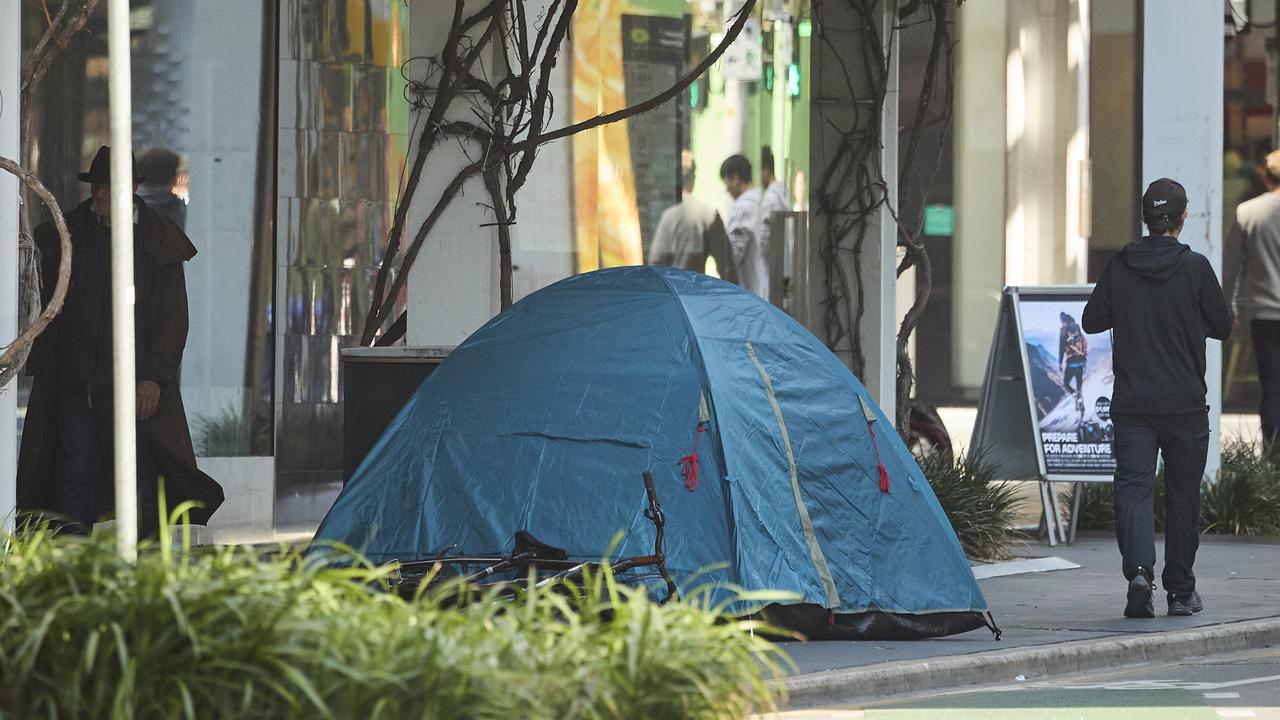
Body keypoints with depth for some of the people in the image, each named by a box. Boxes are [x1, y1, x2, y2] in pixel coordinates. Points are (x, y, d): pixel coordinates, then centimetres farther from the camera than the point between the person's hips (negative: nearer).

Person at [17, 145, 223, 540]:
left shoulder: (159, 240, 1)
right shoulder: (67, 234, 9)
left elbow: (172, 318, -1)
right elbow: (48, 307, 12)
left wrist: (154, 377, -11)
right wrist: (44, 370, 3)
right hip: (76, 383, 3)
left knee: (140, 482, -2)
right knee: (75, 478, 5)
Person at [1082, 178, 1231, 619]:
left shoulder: (1119, 267, -2)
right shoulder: (1195, 268, -8)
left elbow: (1092, 321, 7)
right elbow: (1222, 327, 0)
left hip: (1131, 402, 1)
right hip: (1185, 402, -1)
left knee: (1133, 486, -2)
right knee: (1183, 495, 10)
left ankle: (1138, 569, -26)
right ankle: (1180, 591, 17)